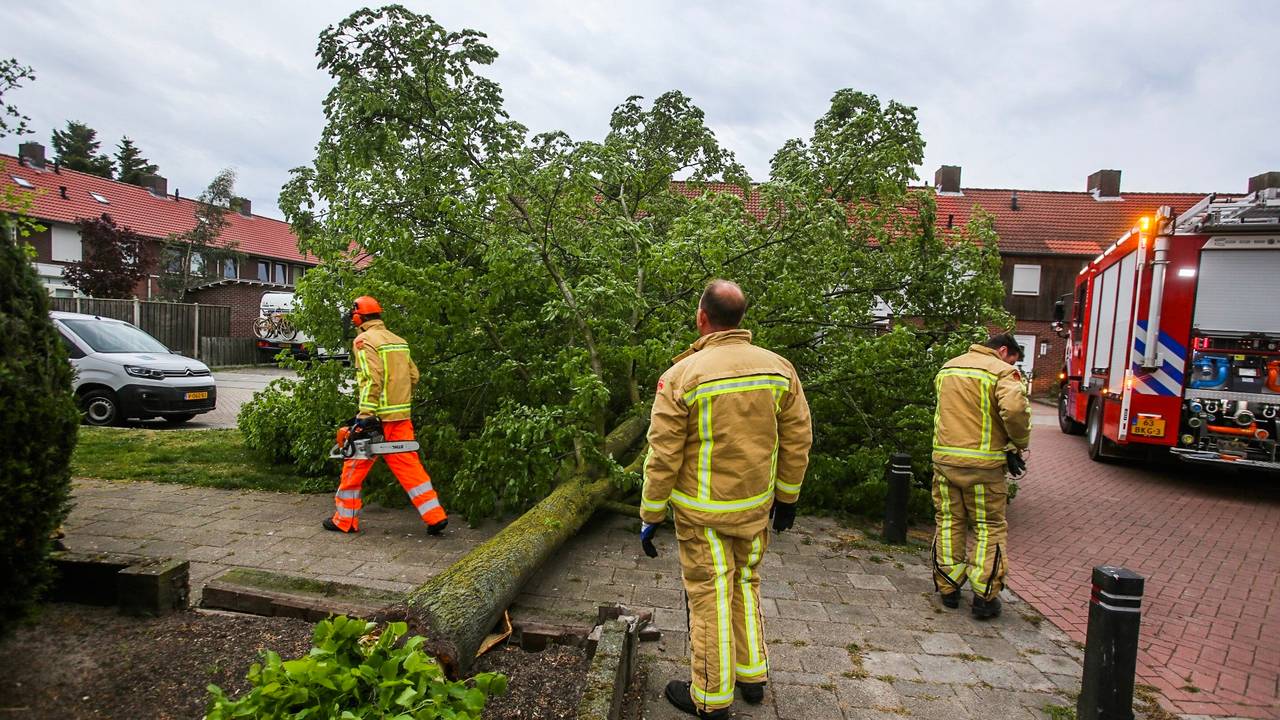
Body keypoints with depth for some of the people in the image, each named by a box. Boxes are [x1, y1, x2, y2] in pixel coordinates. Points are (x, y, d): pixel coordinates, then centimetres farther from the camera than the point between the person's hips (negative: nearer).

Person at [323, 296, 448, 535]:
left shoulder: (364, 340, -7)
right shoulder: (398, 341, 15)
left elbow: (371, 379, -20)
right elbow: (413, 376, 15)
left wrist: (365, 415, -22)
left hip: (379, 417, -7)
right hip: (402, 417, 7)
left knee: (355, 466, 9)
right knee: (409, 466, 8)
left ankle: (344, 520, 19)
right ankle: (436, 516, 5)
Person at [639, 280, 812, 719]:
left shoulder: (682, 376, -17)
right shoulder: (779, 369, -5)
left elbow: (663, 456, -14)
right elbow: (798, 441, 2)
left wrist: (650, 517, -3)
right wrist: (787, 498, 15)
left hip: (702, 511, -4)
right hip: (756, 506, 5)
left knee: (709, 598, 9)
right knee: (746, 587, 23)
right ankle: (752, 677, 38)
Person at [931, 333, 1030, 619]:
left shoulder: (948, 367, 14)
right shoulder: (1003, 372, -6)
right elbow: (1014, 409, -21)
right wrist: (1020, 442, -6)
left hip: (944, 457, 5)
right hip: (982, 463, -5)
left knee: (949, 522, 15)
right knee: (989, 527, 8)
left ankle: (948, 588, 21)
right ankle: (984, 596, 10)